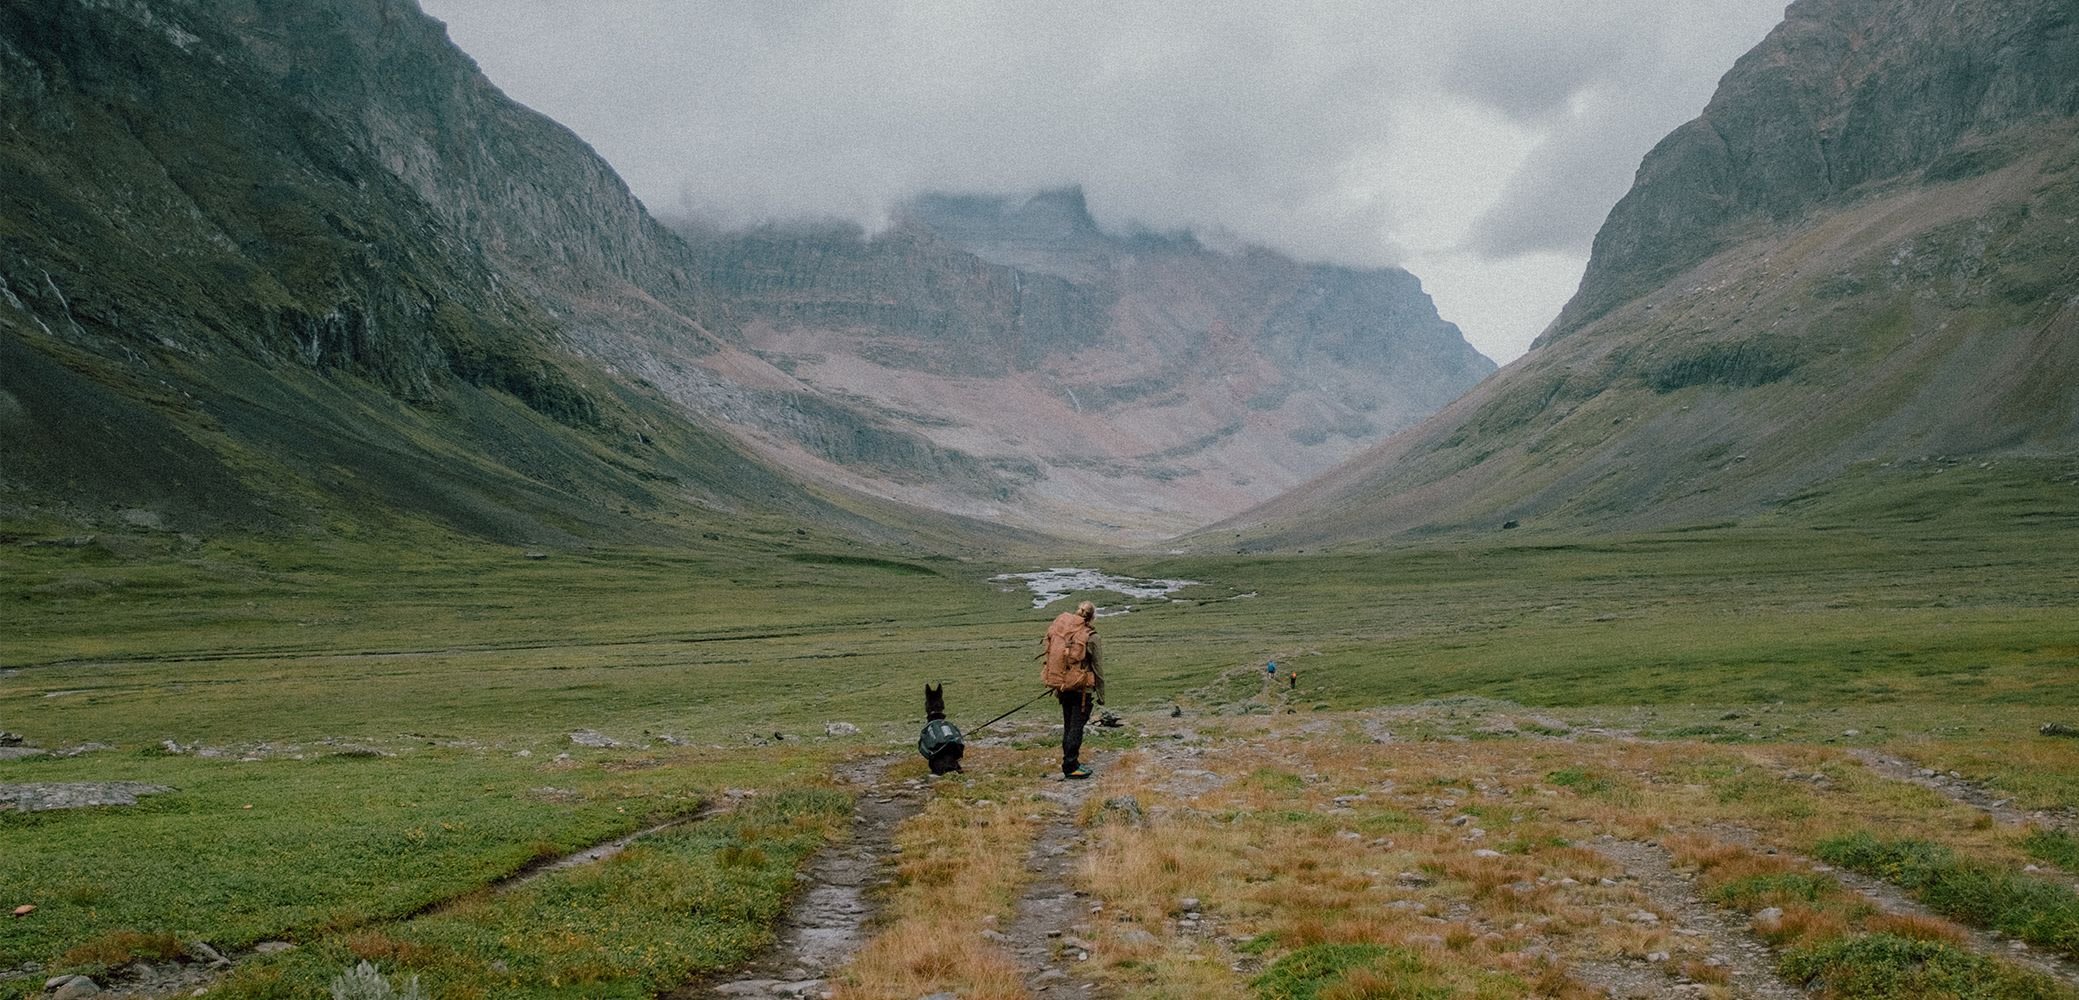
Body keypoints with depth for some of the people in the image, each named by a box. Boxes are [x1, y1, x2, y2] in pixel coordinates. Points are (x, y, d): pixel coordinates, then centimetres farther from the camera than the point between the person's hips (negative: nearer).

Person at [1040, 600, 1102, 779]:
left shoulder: (1057, 629, 0)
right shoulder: (1089, 636, -14)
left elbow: (1049, 656, 5)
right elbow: (1098, 667, -8)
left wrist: (1056, 686, 14)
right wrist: (1101, 694, 2)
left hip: (1062, 685, 5)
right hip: (1081, 688, -5)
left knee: (1068, 726, 17)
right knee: (1077, 726, 3)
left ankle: (1070, 762, 26)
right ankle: (1071, 767, 5)